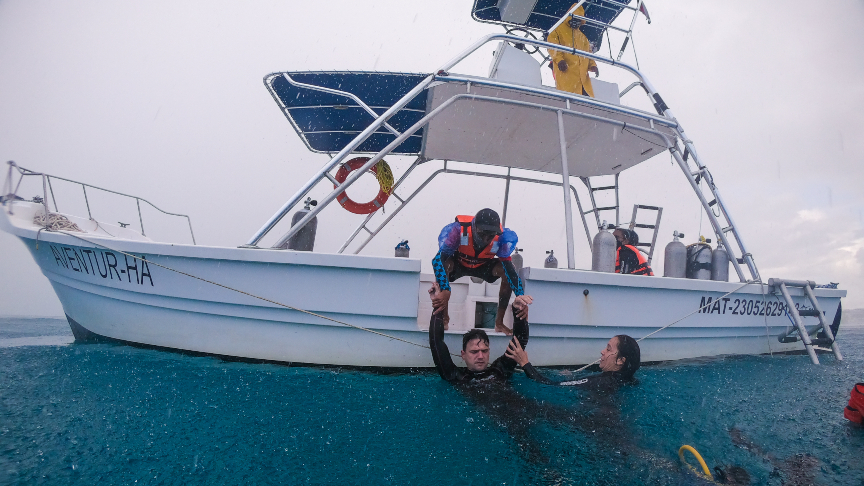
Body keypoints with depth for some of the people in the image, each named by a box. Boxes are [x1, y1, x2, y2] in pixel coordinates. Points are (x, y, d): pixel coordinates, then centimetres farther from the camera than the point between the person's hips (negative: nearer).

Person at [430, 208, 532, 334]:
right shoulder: (459, 230, -38)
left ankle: (499, 322, -9)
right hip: (458, 263, -2)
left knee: (507, 270, -25)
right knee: (444, 263, -36)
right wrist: (445, 291, -57)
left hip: (483, 266, 2)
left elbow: (510, 270, -28)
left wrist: (520, 297, -43)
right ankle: (443, 318, -19)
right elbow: (438, 260, -45)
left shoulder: (501, 238, -30)